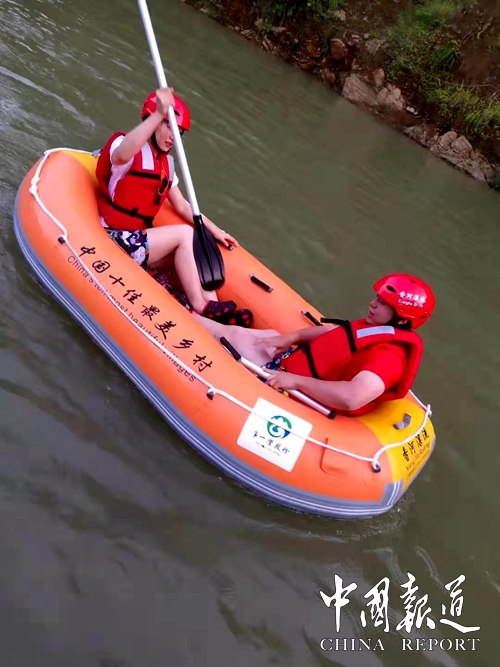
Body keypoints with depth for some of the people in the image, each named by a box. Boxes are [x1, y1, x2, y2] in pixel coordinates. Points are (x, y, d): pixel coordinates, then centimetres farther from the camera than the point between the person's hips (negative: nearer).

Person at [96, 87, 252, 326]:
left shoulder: (166, 164, 14)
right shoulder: (125, 145, -10)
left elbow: (182, 207, 15)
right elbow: (122, 156, -37)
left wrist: (214, 230, 3)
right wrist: (159, 114, -43)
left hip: (140, 238, 8)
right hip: (115, 241, -8)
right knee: (184, 233, -19)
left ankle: (209, 302, -17)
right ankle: (199, 306, -16)